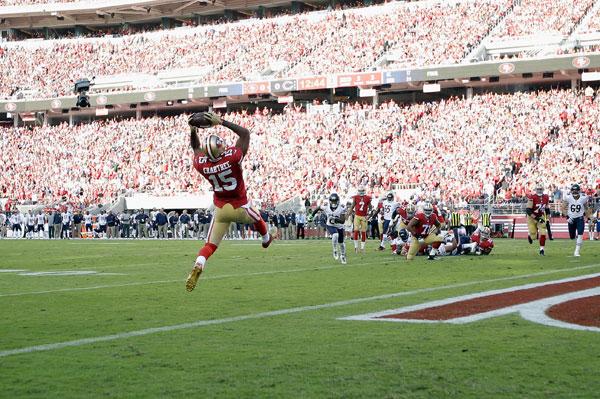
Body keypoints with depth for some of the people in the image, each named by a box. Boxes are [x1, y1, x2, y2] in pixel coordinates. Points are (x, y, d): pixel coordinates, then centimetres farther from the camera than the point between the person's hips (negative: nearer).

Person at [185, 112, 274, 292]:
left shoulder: (201, 164, -15)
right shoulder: (232, 157, -26)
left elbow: (196, 148, 11)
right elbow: (245, 133, -12)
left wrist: (193, 131, 6)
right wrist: (221, 122, -14)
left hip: (220, 209, 2)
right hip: (239, 208, -2)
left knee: (210, 245, 3)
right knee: (257, 220, 33)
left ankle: (197, 267, -23)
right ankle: (266, 239, 61)